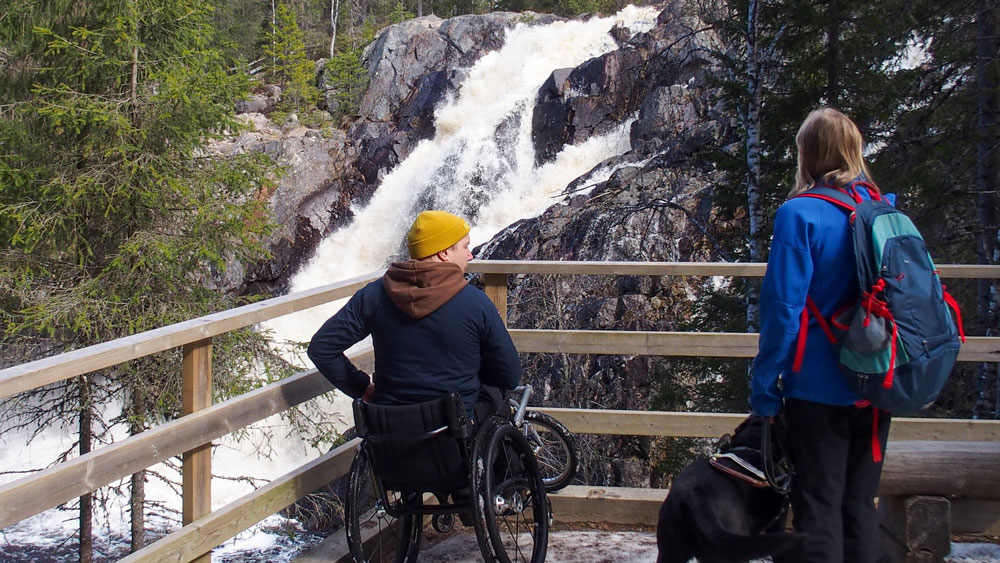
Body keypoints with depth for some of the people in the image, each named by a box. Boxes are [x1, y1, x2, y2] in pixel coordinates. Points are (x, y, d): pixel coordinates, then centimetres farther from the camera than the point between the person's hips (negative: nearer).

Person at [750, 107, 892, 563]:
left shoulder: (800, 215, -14)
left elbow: (783, 309, -15)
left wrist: (765, 390, -8)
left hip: (819, 386, -5)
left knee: (817, 511, 1)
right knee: (861, 504, 14)